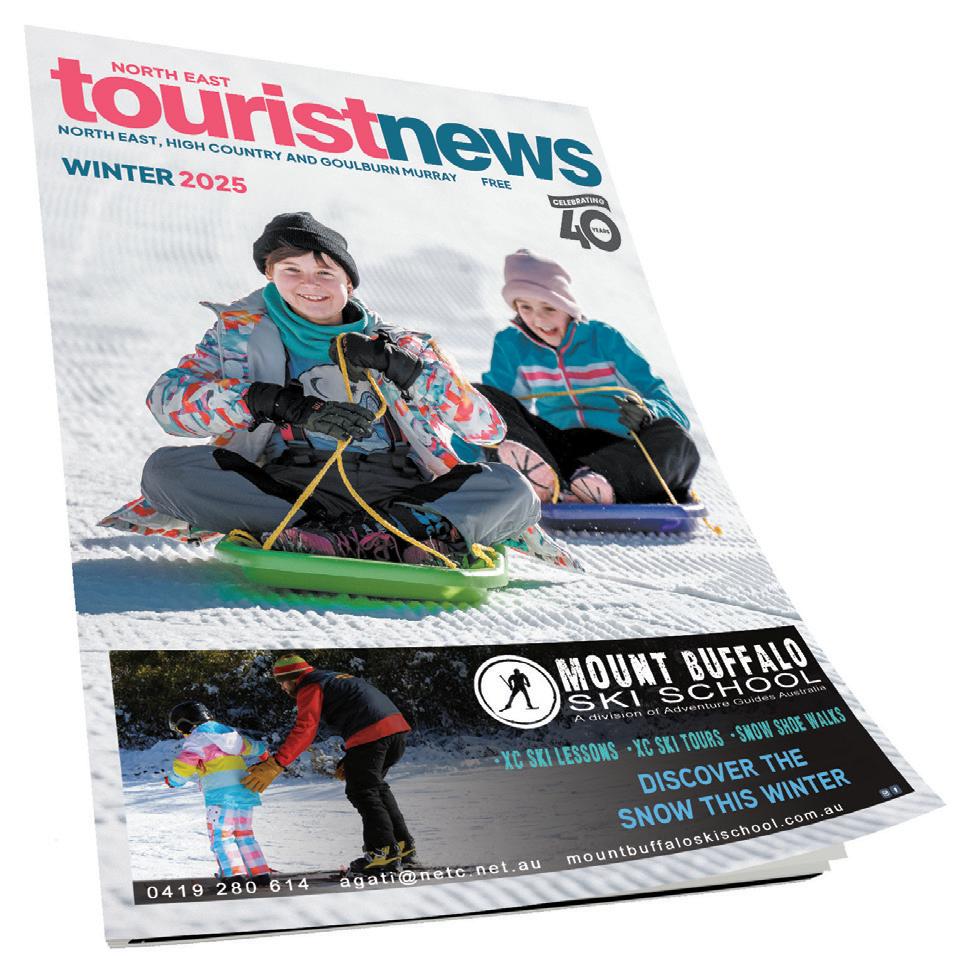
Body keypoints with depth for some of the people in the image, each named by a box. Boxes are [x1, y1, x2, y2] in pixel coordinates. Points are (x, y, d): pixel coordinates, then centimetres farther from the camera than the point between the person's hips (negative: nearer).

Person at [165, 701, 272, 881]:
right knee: (244, 834, 15)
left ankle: (233, 874, -17)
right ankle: (259, 872, 13)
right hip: (245, 791, 8)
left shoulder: (196, 739, -2)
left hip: (221, 793, -8)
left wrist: (174, 780, 3)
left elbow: (184, 763, -14)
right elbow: (247, 745, 37)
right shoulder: (228, 731, 22)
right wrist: (262, 750, 56)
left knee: (221, 835, -6)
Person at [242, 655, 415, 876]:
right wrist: (350, 760, 27)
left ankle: (384, 851, -4)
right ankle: (403, 844, 25)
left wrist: (275, 764, -19)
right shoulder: (334, 678, 30)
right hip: (396, 724, 9)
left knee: (361, 792, 0)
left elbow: (305, 729, -13)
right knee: (376, 786, 23)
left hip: (371, 732, -9)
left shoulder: (309, 688, 2)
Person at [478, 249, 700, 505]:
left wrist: (646, 413, -25)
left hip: (616, 449, -1)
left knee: (677, 443, -31)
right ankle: (544, 478, -44)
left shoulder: (604, 337, 2)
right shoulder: (511, 345, 8)